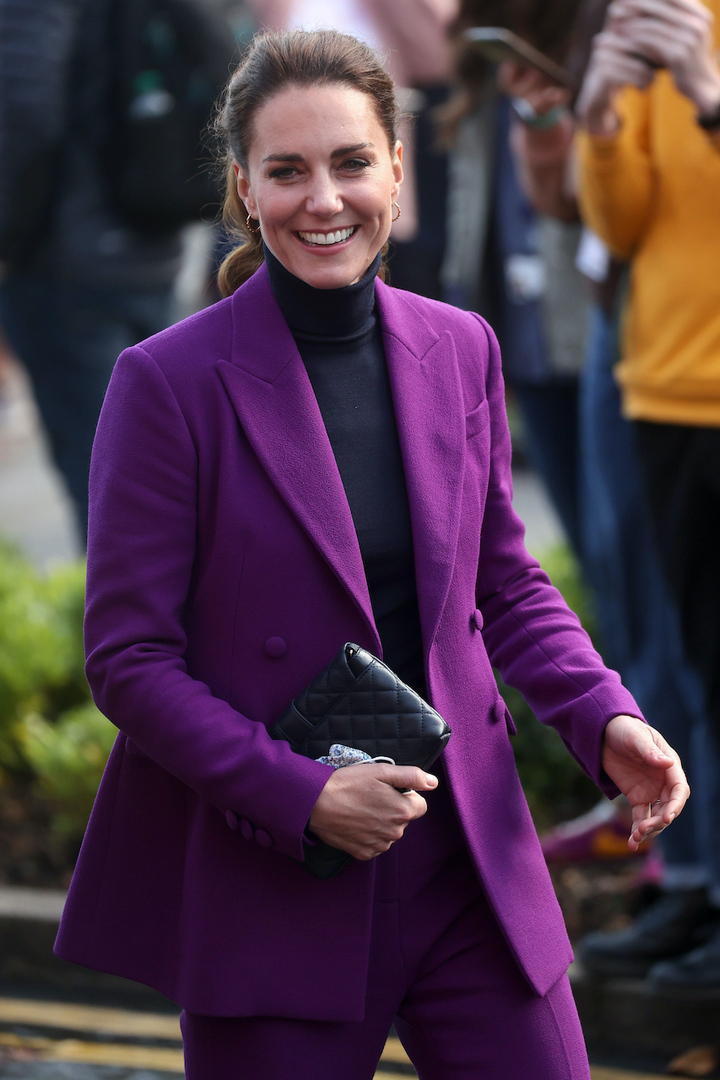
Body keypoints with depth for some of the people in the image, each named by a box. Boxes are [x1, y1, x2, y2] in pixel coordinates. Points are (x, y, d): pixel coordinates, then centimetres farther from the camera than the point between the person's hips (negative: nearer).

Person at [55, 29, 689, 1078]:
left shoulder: (459, 350, 5)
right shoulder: (171, 381, -10)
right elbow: (128, 660, -9)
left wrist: (605, 720, -2)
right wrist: (298, 795, -18)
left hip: (470, 864, 4)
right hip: (269, 887, -4)